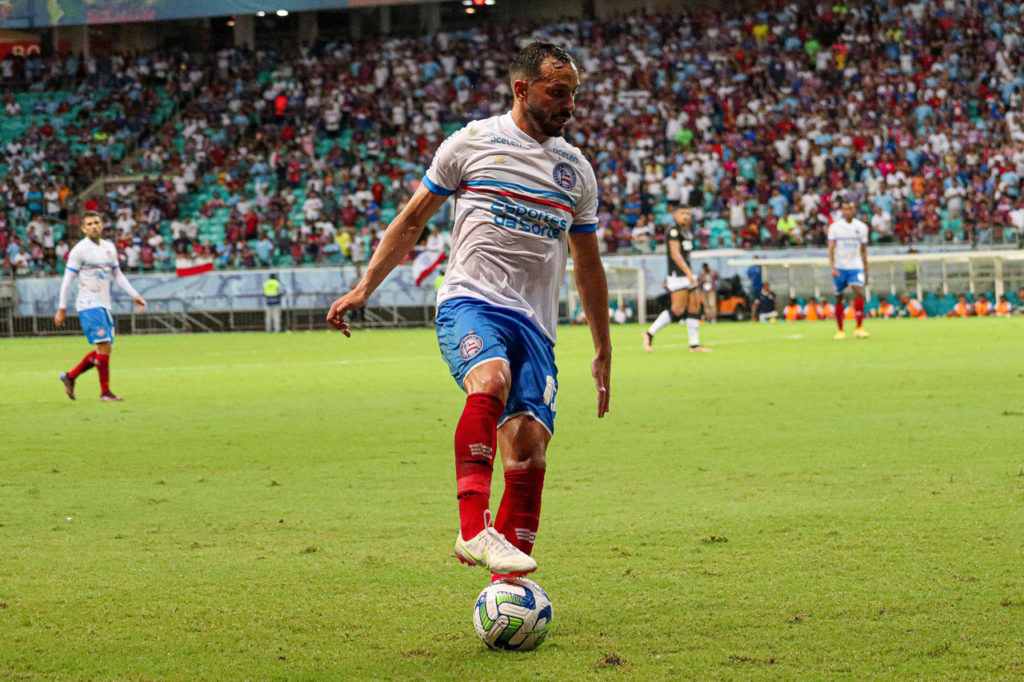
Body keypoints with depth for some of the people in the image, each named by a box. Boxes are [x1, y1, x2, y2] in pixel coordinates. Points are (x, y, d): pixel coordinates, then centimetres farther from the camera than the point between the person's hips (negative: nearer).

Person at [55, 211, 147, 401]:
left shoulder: (109, 248, 12)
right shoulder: (79, 250, -7)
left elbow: (117, 275, 20)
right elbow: (68, 280, -5)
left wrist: (135, 295, 12)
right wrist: (62, 309, -6)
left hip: (104, 305, 7)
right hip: (89, 305, -7)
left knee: (104, 350, 6)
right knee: (104, 345, -15)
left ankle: (70, 376, 22)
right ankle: (105, 392, -7)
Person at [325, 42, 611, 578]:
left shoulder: (575, 169, 18)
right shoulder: (472, 142, 6)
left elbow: (588, 265, 26)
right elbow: (412, 220, 12)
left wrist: (603, 352, 25)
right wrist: (364, 288, 3)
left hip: (535, 323, 4)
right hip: (470, 300, -4)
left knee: (530, 452, -11)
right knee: (491, 379, -36)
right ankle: (473, 529, -44)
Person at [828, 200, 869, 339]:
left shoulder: (861, 227, 7)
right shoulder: (835, 227, -1)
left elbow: (863, 251, 14)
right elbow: (831, 249, -6)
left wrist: (865, 271, 15)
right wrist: (833, 267, -20)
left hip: (856, 267, 1)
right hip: (840, 267, -1)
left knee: (859, 293, -19)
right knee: (839, 298, 4)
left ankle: (859, 328, -19)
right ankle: (840, 330, 17)